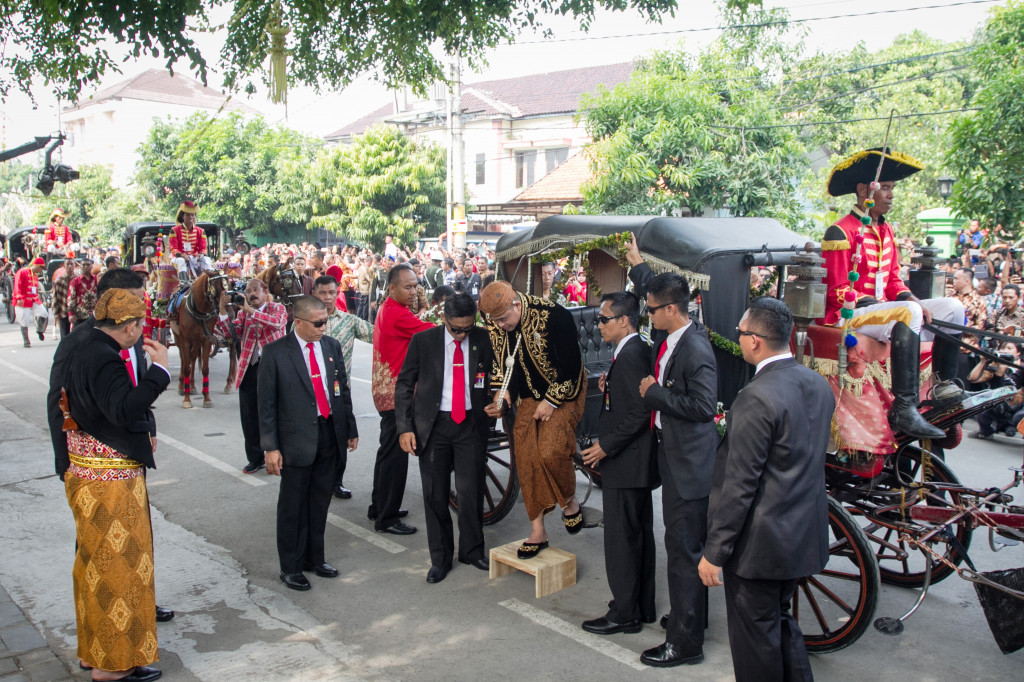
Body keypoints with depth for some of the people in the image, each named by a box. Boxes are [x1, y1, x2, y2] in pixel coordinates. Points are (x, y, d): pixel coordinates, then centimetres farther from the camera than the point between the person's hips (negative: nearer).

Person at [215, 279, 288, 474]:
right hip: (248, 365, 5)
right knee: (249, 413, 8)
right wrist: (223, 310, -11)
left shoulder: (278, 308, 3)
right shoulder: (243, 313, 15)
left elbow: (277, 323, -20)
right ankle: (255, 458, 20)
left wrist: (251, 311, -23)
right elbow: (230, 333, -1)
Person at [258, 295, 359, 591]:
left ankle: (314, 558, 30)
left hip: (330, 434, 5)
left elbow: (343, 390, 12)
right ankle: (290, 567, 21)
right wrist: (271, 447, -10)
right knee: (293, 504, 7)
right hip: (297, 438, -4)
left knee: (320, 500, 15)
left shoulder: (332, 346, 5)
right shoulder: (275, 352, -9)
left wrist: (351, 429, 11)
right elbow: (267, 403, -7)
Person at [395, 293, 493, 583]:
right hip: (433, 425, 0)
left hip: (470, 424, 0)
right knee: (435, 494, 7)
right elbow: (404, 385, 1)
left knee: (471, 490, 1)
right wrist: (405, 427, -5)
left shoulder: (483, 340, -1)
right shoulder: (423, 341, -3)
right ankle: (440, 558, 22)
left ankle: (472, 550, 24)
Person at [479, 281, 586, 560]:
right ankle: (537, 532, 13)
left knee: (551, 452, -22)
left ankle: (570, 503, 9)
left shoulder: (554, 316, -25)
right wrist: (503, 394, -4)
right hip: (529, 398, 6)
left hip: (563, 394, -6)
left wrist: (552, 401, -17)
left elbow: (572, 364, -21)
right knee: (526, 461, 1)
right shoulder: (495, 324, -7)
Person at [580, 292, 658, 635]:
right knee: (640, 535, 17)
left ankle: (625, 613, 11)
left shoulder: (630, 355, -19)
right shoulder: (638, 350, 12)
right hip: (637, 463, 11)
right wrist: (609, 387, 4)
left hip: (626, 464, -11)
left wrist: (606, 446, -19)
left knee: (621, 539, 0)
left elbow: (638, 413, -24)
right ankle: (643, 606, 29)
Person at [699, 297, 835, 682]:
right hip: (805, 533, 8)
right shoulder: (819, 385, 2)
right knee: (781, 619, 25)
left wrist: (714, 552, -16)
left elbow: (739, 485, -23)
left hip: (761, 543, -8)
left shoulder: (756, 398, -24)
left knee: (755, 637, 9)